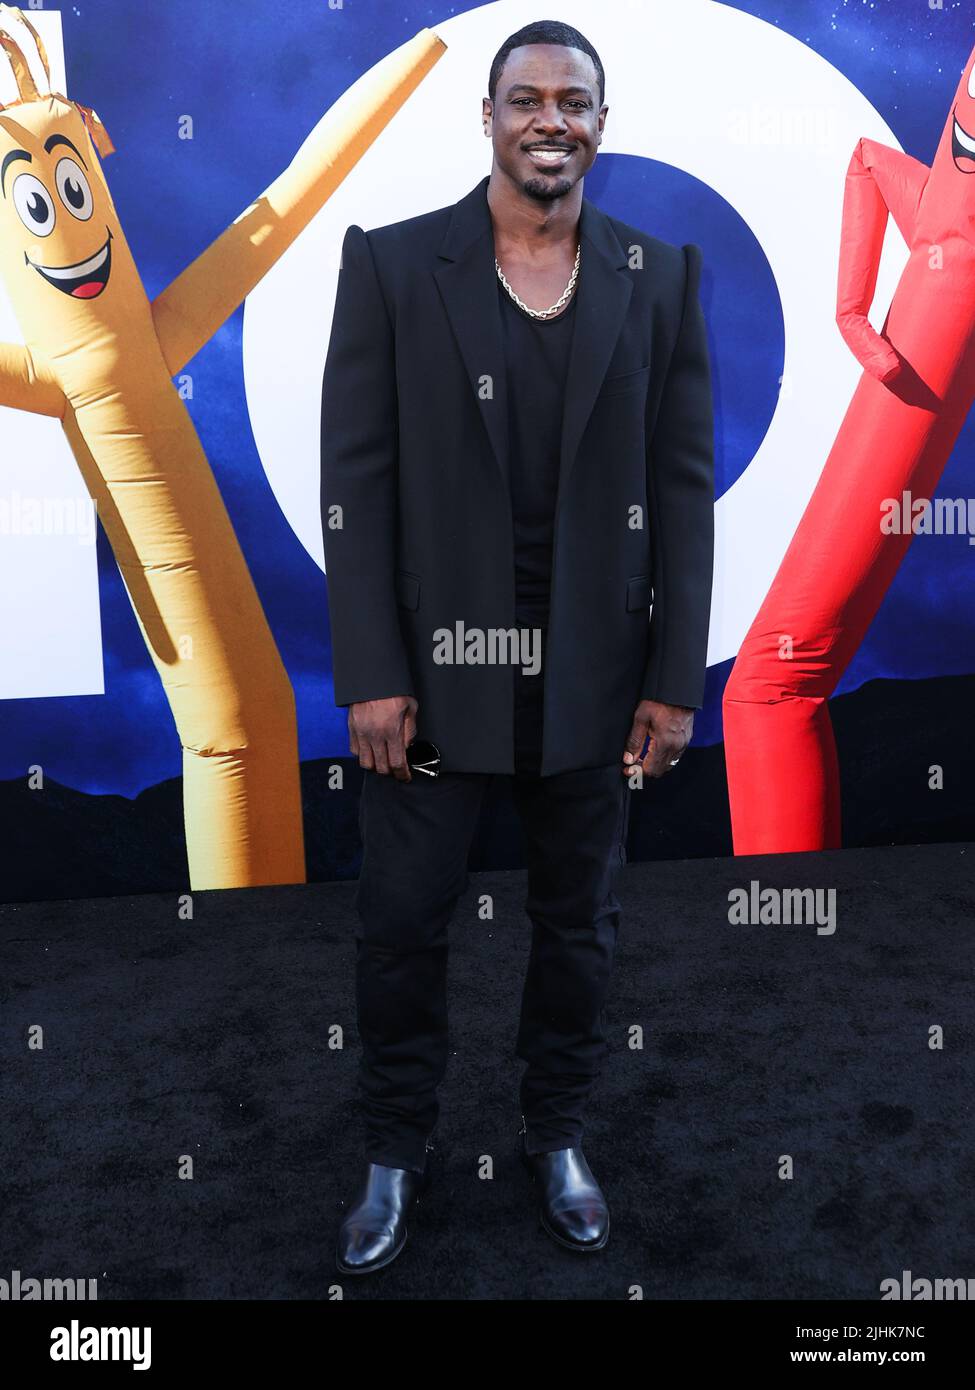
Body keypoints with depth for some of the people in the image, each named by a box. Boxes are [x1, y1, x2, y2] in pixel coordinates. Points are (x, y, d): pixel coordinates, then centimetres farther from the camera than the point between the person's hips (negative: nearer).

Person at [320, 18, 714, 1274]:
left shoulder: (660, 278, 3)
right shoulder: (391, 264, -1)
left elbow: (683, 487, 2)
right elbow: (355, 479, -5)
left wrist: (676, 680, -3)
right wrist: (369, 676, -10)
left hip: (591, 672, 2)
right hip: (432, 664, -1)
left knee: (578, 921, 14)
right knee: (400, 920, 8)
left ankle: (557, 1134, 37)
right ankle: (396, 1149, 32)